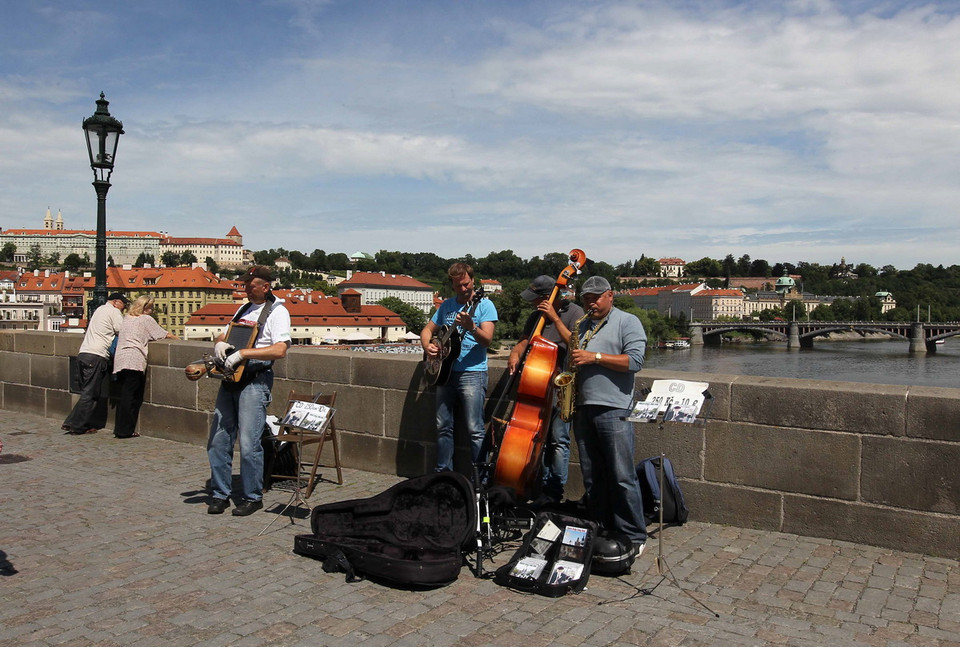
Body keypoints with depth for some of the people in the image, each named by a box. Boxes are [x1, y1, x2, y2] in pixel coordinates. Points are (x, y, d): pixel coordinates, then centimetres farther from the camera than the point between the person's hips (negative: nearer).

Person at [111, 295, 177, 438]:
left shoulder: (127, 318, 22)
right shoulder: (146, 319, 3)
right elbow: (165, 335, 5)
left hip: (119, 359, 7)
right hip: (134, 360, -7)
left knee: (124, 395, 10)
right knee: (132, 396, -4)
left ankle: (119, 429, 12)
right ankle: (125, 430, -4)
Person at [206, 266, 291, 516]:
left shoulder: (277, 312, -5)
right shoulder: (244, 308, 19)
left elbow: (280, 350, -19)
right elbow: (224, 335, 27)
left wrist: (243, 353, -22)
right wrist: (220, 343, 2)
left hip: (255, 380, -7)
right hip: (230, 379, 8)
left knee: (248, 443, -8)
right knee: (218, 439, 6)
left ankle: (252, 497, 7)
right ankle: (220, 494, 18)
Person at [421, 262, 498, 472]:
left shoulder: (484, 305, -3)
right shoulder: (446, 305, 15)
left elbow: (487, 339, -14)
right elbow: (427, 330, 21)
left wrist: (471, 327, -33)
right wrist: (427, 345, -1)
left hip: (472, 373, -6)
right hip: (446, 372, 6)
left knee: (475, 430, -7)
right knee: (443, 426, 11)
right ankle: (443, 472, 24)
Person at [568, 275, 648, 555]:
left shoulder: (628, 322, 1)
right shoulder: (583, 326, 21)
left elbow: (635, 360, -11)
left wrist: (595, 357, -15)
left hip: (613, 410, -7)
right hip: (583, 409, 7)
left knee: (622, 477, -6)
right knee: (592, 477, 10)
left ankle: (633, 536, 4)